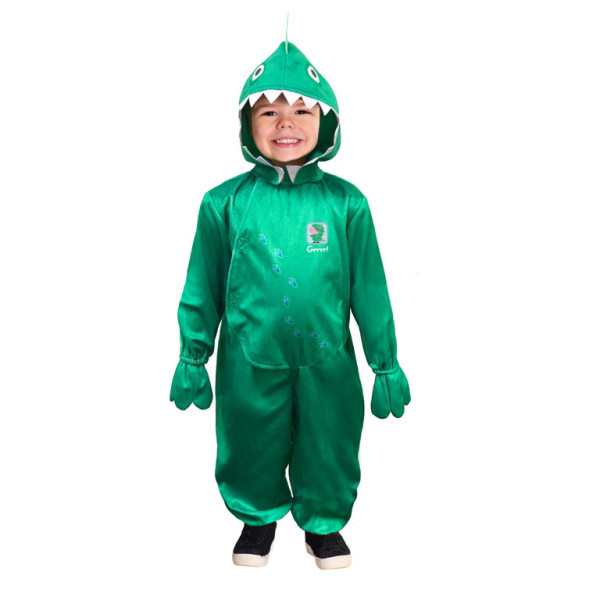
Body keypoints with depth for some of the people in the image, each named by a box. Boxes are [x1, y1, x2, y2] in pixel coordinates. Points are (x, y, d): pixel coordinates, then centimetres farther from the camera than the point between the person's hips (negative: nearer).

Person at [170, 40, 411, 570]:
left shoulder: (346, 202, -6)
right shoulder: (225, 203, -6)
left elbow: (370, 289, 1)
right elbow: (203, 289, 3)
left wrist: (387, 364, 5)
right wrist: (193, 359, 7)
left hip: (327, 361, 0)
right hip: (249, 363, 0)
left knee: (329, 450, 17)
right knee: (251, 450, 18)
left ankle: (324, 522, 46)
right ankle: (259, 516, 47)